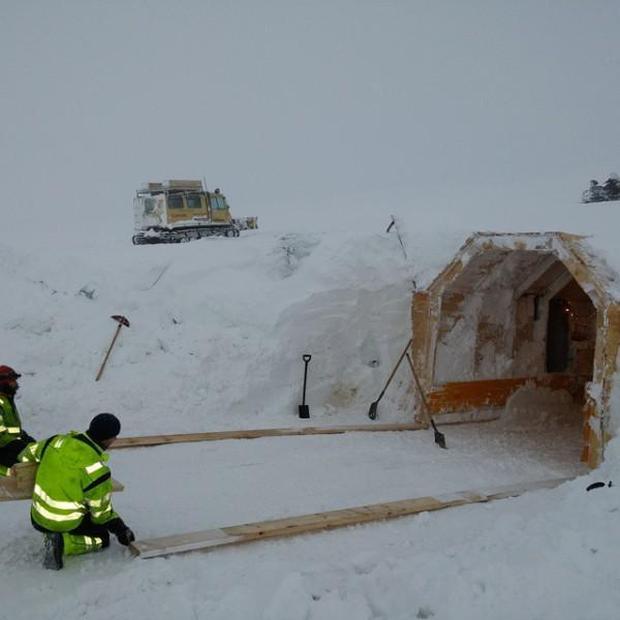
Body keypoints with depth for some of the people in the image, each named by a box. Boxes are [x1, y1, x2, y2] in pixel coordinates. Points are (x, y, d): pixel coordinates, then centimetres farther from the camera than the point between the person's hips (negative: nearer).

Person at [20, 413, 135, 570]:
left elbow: (29, 454, 11)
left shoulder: (58, 441, -9)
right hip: (65, 524, -8)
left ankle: (52, 534, 13)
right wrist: (121, 529, 3)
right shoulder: (97, 469, -25)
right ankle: (62, 543, -6)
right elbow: (101, 511, -13)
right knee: (102, 538, 17)